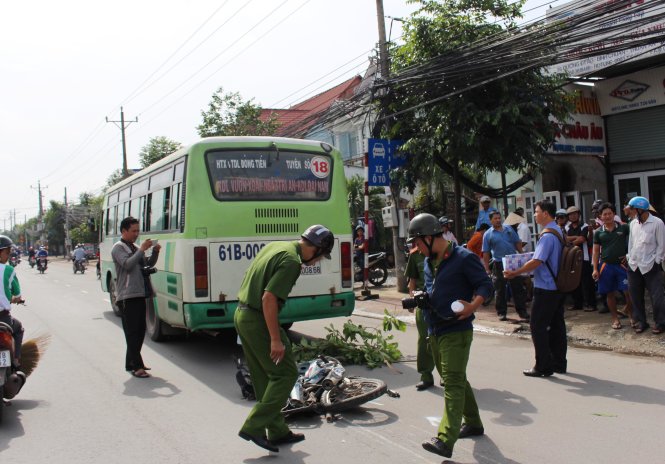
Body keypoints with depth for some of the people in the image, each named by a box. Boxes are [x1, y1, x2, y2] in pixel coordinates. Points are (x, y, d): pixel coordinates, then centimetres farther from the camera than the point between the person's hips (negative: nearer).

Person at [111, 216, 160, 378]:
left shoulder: (135, 248, 20)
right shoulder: (118, 248, -4)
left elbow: (149, 264, 19)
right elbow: (127, 264, -19)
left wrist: (155, 252, 2)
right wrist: (142, 249, -19)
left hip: (139, 294, 8)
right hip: (127, 296, -8)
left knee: (140, 330, 11)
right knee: (132, 331, -8)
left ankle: (131, 363, 21)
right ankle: (136, 366, -9)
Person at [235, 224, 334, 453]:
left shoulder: (275, 246, 11)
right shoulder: (291, 261, -18)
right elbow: (268, 299, -24)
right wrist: (276, 339, -21)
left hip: (242, 314, 10)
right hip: (258, 320, -10)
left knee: (264, 378, 15)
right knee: (286, 373, 0)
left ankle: (277, 431, 25)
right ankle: (253, 427, 1)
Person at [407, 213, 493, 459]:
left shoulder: (463, 258, -11)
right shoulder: (430, 261, 13)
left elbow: (486, 285, -11)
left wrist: (472, 306, -28)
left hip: (456, 331, -9)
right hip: (435, 330, 9)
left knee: (453, 383, -12)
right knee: (455, 379, 19)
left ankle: (445, 440, -17)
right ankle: (473, 423, 36)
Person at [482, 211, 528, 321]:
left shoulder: (509, 229, 10)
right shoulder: (488, 234, 1)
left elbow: (518, 243, 13)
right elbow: (486, 253, 0)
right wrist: (487, 269, -4)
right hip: (499, 264, -2)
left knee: (518, 288, 5)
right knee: (500, 290, 3)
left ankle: (522, 311, 13)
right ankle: (501, 312, 13)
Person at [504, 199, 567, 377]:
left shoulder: (547, 236, -20)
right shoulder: (559, 231, 11)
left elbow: (536, 262, -23)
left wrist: (515, 273, -15)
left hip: (545, 289, -10)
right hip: (558, 287, 10)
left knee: (538, 326, -1)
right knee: (557, 324, 14)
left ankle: (543, 366, 3)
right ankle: (559, 363, 23)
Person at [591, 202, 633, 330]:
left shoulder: (624, 227, -1)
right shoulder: (598, 232, 4)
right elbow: (596, 251, 5)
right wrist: (595, 269, 0)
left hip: (622, 264, -2)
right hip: (606, 266, 2)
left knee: (628, 291, -5)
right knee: (610, 293, 8)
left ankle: (629, 311, 18)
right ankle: (615, 318, 20)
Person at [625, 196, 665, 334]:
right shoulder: (633, 223, 7)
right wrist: (630, 258, 6)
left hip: (650, 266, -5)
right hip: (634, 266, 5)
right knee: (636, 296, 10)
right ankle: (641, 322, 22)